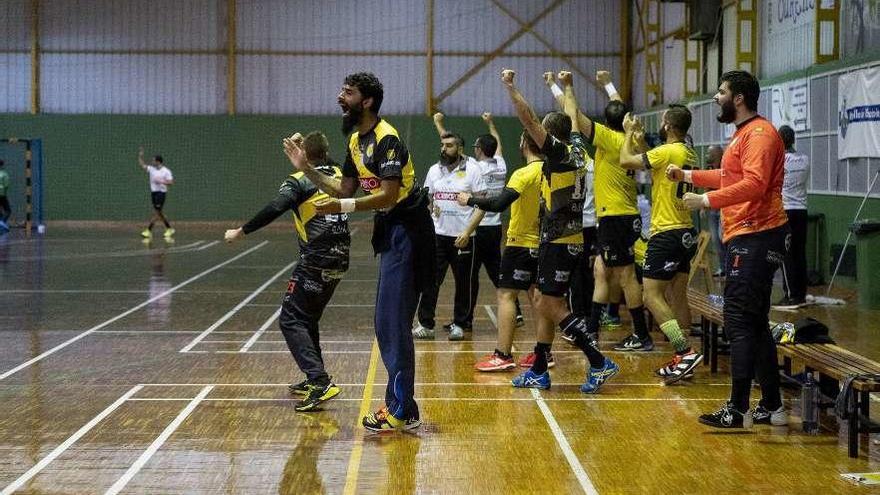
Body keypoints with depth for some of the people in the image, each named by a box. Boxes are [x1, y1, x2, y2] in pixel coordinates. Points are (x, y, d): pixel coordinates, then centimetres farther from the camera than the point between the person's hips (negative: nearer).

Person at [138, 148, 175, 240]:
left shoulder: (166, 171, -9)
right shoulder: (151, 169, 8)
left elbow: (171, 182, -13)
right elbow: (142, 165, 15)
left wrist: (161, 181, -24)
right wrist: (140, 156, 5)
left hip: (161, 192, -7)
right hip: (153, 192, 7)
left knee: (156, 212, -8)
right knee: (159, 213, 12)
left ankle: (148, 231, -9)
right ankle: (169, 229, 23)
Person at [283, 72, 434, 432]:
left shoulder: (386, 138, -18)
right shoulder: (356, 140, 12)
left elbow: (389, 196, -25)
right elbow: (345, 189, 17)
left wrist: (342, 207, -29)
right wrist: (306, 169, 10)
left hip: (407, 229, -10)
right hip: (389, 229, 10)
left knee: (392, 322, -10)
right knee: (388, 322, 13)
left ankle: (400, 411, -5)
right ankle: (401, 406, 21)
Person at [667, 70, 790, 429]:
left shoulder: (759, 133, -14)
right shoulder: (743, 134, 19)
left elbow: (753, 184, -26)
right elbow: (730, 178, 31)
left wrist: (707, 200, -24)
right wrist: (688, 176, 31)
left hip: (756, 238, -11)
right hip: (746, 238, 11)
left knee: (740, 323, -10)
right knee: (754, 324, 13)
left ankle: (738, 409, -9)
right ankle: (772, 407, 19)